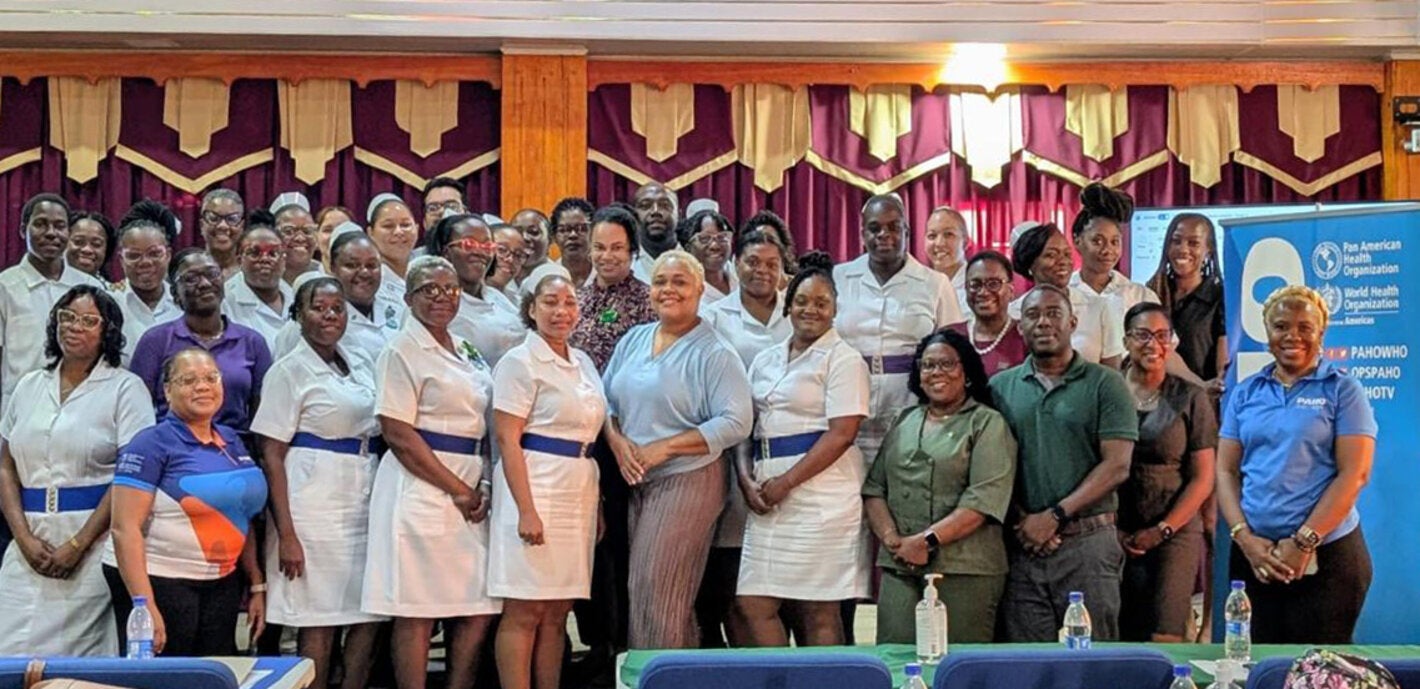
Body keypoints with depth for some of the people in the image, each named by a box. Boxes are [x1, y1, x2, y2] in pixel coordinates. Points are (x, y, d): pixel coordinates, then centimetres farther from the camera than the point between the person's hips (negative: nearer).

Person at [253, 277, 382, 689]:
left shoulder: (362, 365, 15)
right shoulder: (289, 370, -2)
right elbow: (271, 456, -7)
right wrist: (286, 534, -15)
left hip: (363, 503, 6)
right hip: (315, 505, -6)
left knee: (368, 619, 3)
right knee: (318, 623, -3)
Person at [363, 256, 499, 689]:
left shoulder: (465, 352, 17)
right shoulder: (402, 351, -5)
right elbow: (398, 434, -12)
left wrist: (482, 486, 3)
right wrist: (458, 489, -11)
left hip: (469, 496, 7)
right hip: (421, 488, -7)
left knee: (478, 610, 6)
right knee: (416, 614, -3)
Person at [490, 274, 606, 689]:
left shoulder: (583, 363, 17)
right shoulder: (520, 362, -5)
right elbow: (507, 439, -12)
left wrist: (597, 502, 15)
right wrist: (526, 510, -19)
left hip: (579, 494, 7)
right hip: (536, 489, -7)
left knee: (557, 612, 9)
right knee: (524, 612, -5)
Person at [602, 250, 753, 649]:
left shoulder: (714, 354, -7)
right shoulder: (633, 341, 12)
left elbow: (736, 422, -14)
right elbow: (606, 399, 14)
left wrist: (664, 448, -16)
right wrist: (617, 442, -7)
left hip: (686, 481, -6)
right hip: (634, 481, 6)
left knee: (658, 593, -8)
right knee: (638, 593, 9)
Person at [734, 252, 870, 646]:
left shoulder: (843, 359, -1)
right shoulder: (765, 360, 18)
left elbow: (841, 434, -10)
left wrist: (786, 482, -13)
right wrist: (746, 479, -3)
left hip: (818, 493, -6)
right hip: (767, 497, 6)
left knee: (818, 613, -3)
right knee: (752, 604, 2)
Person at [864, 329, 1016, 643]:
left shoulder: (987, 424, 4)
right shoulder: (904, 422, 20)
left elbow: (983, 500, -8)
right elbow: (873, 488, 13)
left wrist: (928, 540, -14)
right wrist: (892, 539, -4)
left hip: (964, 570, -4)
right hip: (899, 567, 4)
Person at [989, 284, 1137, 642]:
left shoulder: (1105, 384, 4)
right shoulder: (1000, 387, 12)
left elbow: (1116, 466, -4)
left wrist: (1055, 516, -10)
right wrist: (1021, 520, -8)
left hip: (1088, 544, -2)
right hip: (1022, 545, 2)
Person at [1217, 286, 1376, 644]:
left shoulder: (1342, 390, 1)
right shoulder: (1246, 393, 12)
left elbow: (1354, 473, -7)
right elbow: (1226, 470, 8)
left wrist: (1304, 542, -13)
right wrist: (1245, 538, -6)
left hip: (1326, 554, -3)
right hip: (1253, 553, 3)